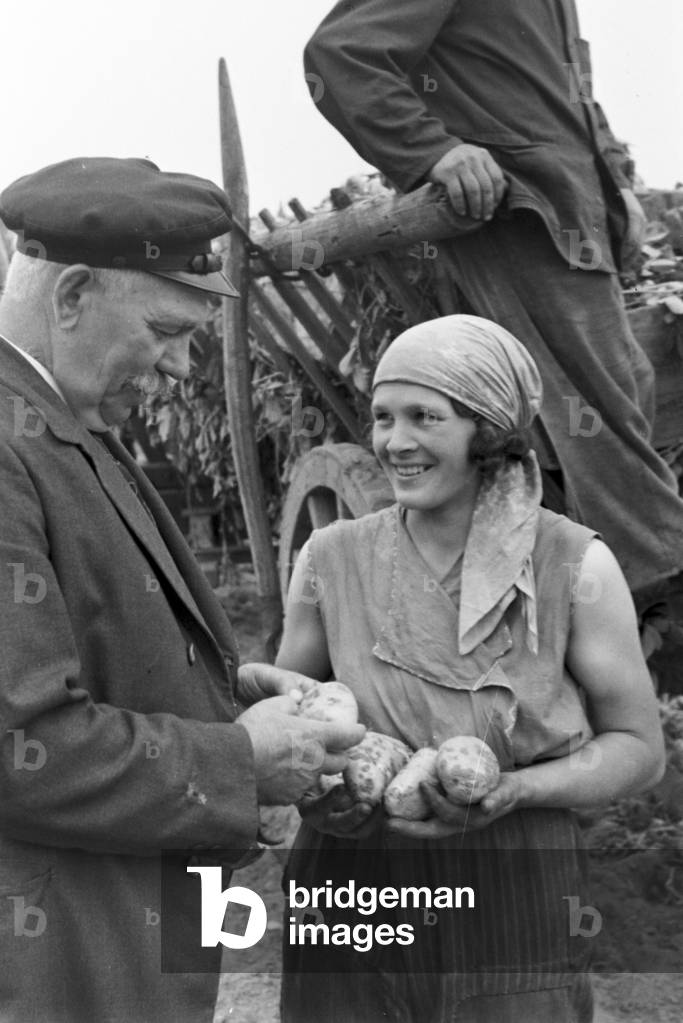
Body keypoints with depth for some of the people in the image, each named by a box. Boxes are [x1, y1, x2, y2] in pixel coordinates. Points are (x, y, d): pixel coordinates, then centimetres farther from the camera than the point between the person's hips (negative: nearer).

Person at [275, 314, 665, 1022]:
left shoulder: (576, 565, -9)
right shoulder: (332, 560, -4)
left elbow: (638, 748, -2)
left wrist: (514, 790, -19)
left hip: (514, 908, -1)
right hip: (352, 896, 2)